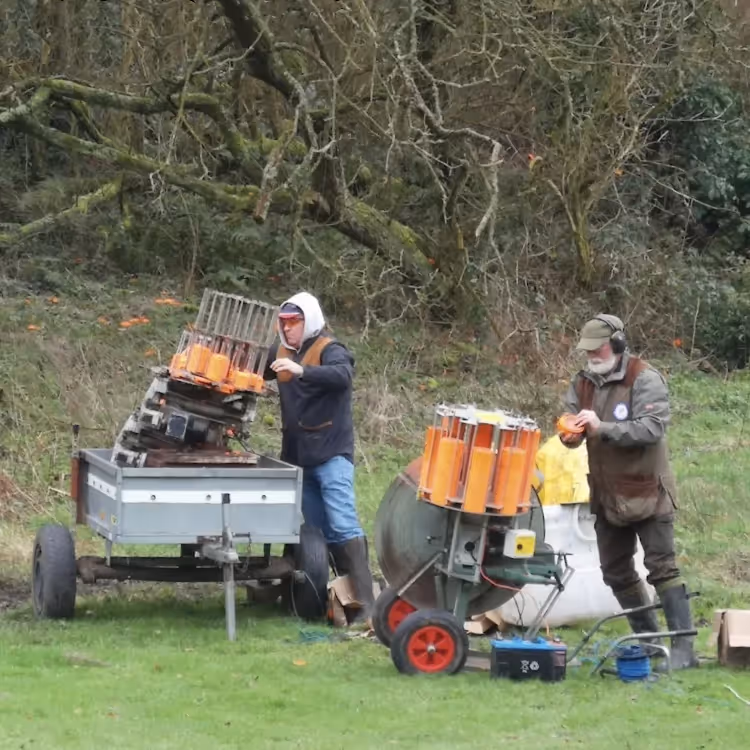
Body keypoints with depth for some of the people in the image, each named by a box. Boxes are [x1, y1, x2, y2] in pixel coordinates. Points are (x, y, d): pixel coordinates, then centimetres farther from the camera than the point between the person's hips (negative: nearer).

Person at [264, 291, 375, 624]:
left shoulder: (329, 350, -9)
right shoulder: (281, 353, 11)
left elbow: (343, 375, -30)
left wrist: (301, 370, -41)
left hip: (331, 455, -7)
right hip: (299, 457, 7)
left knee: (343, 526, -16)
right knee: (320, 531, 8)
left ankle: (366, 602, -20)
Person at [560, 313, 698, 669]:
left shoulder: (645, 380, -15)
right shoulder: (583, 383, 5)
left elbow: (653, 427, -26)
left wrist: (602, 428, -32)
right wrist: (570, 435, -21)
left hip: (646, 490, -7)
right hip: (607, 494, 7)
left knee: (662, 567, -10)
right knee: (616, 572, 13)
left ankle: (683, 647, -10)